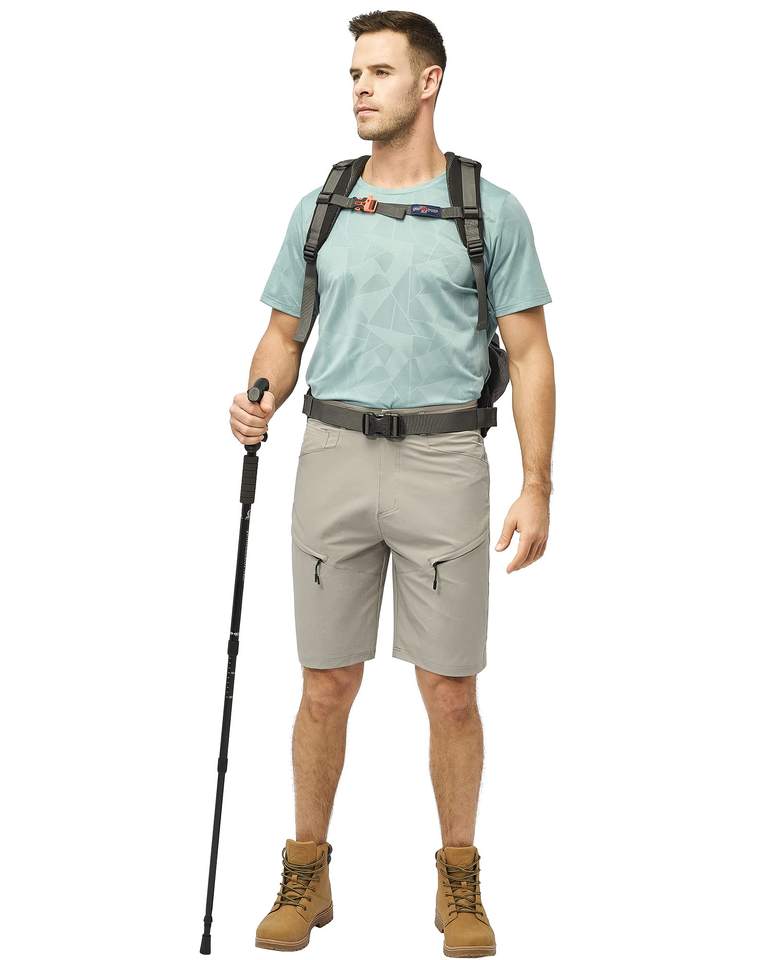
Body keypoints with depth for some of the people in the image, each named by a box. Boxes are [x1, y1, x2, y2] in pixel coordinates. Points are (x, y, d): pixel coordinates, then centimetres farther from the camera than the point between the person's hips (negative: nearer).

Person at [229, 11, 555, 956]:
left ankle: (459, 884, 18)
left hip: (442, 461, -2)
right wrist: (258, 402, -9)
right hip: (334, 455, 2)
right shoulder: (319, 208, 10)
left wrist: (536, 486, -7)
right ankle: (307, 876, 20)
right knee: (326, 687, 6)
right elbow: (283, 336, 14)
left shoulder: (490, 210, 2)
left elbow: (529, 354, 0)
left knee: (449, 692, 2)